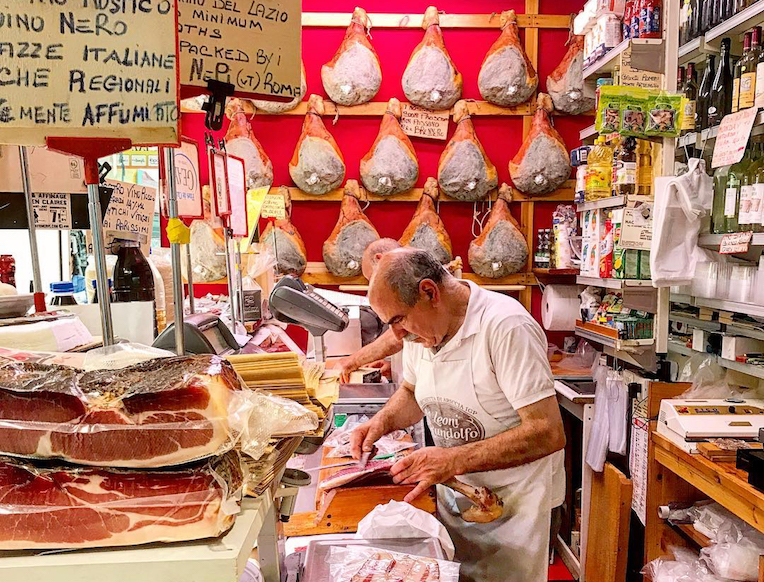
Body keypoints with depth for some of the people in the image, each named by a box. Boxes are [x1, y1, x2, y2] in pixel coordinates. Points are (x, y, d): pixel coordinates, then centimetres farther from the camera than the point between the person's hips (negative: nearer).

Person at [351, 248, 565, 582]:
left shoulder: (505, 326, -26)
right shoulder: (419, 328, -4)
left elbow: (548, 433, -28)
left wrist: (455, 460, -28)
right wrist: (383, 420, -5)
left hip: (508, 506, -6)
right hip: (450, 497, 6)